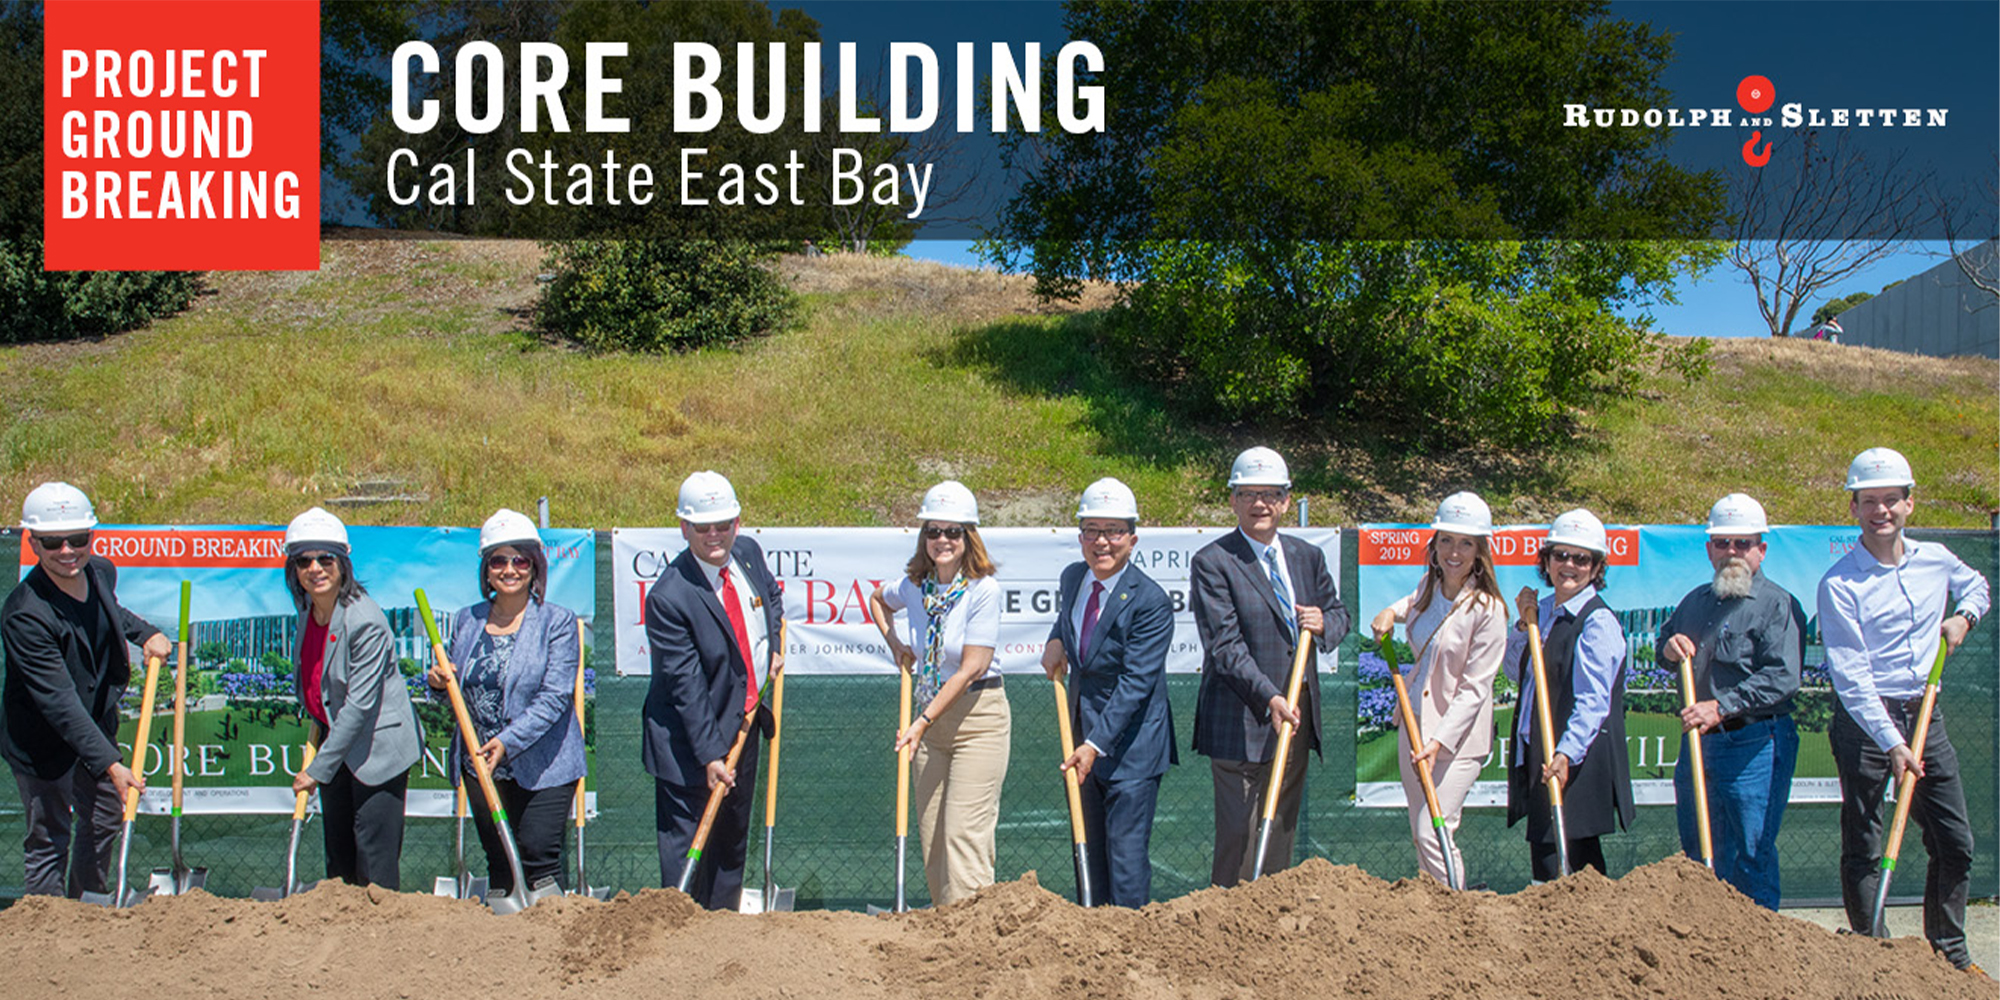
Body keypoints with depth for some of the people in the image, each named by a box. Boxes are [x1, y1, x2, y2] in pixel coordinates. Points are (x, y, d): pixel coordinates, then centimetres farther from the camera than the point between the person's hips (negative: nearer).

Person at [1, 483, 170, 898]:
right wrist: (110, 764, -39)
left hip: (97, 725, 8)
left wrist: (146, 634, 1)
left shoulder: (102, 571, -9)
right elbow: (59, 703, -35)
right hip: (43, 742, -8)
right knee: (49, 840, 4)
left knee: (105, 820, 22)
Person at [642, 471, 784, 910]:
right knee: (686, 849, -2)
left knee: (733, 844, 18)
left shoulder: (748, 552, -3)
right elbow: (686, 686, -23)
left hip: (743, 727, 8)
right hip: (690, 741, -8)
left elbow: (771, 592, 23)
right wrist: (710, 755, -23)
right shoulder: (669, 597, -24)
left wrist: (775, 641, 6)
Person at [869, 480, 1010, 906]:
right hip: (929, 716, 6)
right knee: (931, 837, 9)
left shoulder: (984, 589, -15)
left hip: (978, 716, -6)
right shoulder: (914, 584, 2)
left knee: (965, 834, -11)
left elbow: (972, 667, -17)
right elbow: (878, 599, 27)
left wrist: (923, 722, -19)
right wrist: (895, 645, 11)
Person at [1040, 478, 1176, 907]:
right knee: (1087, 851, 12)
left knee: (1126, 852, -7)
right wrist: (1057, 639, 7)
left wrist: (1096, 744, -28)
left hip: (1132, 743, -7)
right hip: (1084, 734, 7)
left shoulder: (1151, 602, -18)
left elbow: (1135, 683, -22)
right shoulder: (1072, 577, 5)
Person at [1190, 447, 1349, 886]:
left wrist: (1324, 624, -5)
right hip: (1241, 722, -6)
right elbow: (1225, 645, -14)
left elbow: (1338, 614, 21)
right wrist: (1270, 698, -25)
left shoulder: (1308, 557, 11)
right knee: (1239, 834, -5)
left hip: (1297, 717, 6)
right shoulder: (1212, 563, -7)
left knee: (1282, 829, 11)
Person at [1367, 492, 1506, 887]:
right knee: (1420, 835, 13)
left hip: (1460, 735, -7)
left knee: (1432, 834, -13)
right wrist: (1392, 612, 10)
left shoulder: (1487, 609, -17)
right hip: (1415, 724, 7)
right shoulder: (1430, 585, 3)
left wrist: (1439, 740, -26)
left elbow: (1474, 688, -18)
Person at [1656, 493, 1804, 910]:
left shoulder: (1778, 605, -6)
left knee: (1751, 856, -4)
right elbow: (1665, 648, 29)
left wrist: (1723, 707, -24)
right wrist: (1669, 649, 4)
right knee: (1696, 853, 14)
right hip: (1697, 742, 7)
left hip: (1754, 746, -7)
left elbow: (1781, 677, -17)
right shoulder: (1696, 601, 17)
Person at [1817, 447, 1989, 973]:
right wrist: (1892, 744, -24)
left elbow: (1978, 587, 29)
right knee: (1864, 850, 0)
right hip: (1865, 722, -5)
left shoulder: (1936, 559, 4)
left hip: (1925, 716, 5)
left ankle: (1950, 953, 21)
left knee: (1956, 844, 7)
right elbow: (1852, 677, -18)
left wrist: (1963, 617, 6)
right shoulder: (1839, 584, -13)